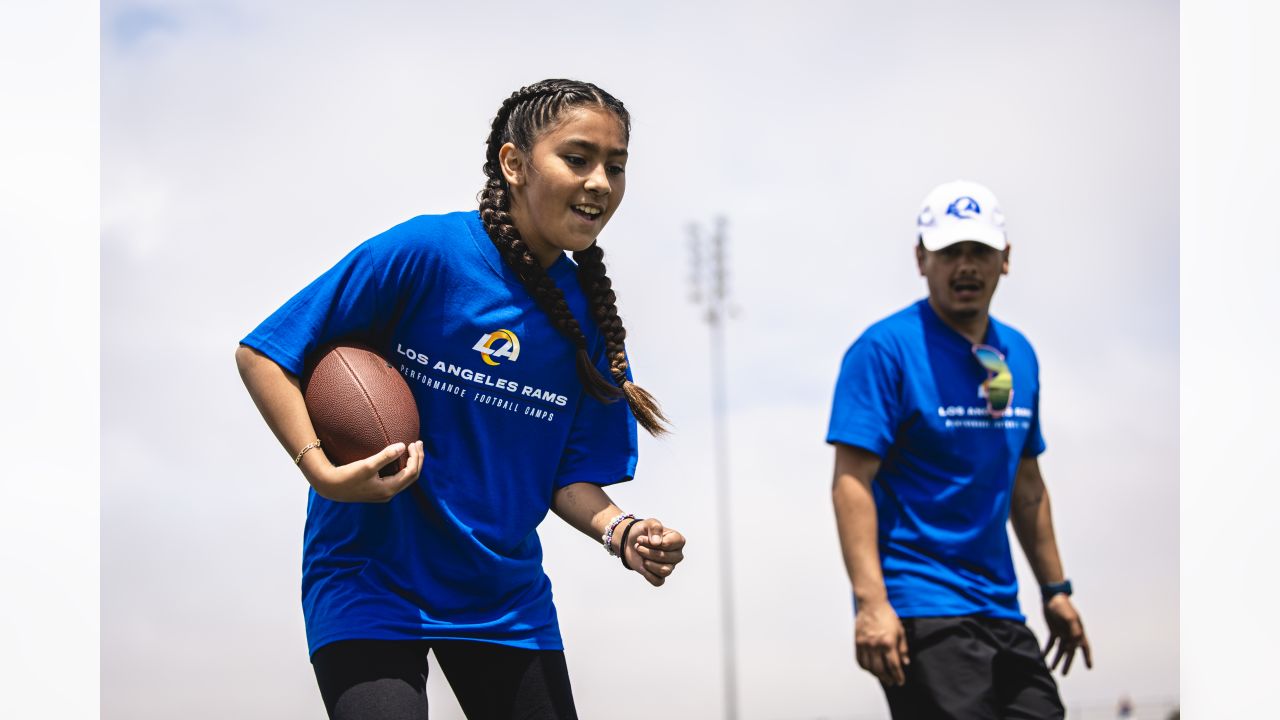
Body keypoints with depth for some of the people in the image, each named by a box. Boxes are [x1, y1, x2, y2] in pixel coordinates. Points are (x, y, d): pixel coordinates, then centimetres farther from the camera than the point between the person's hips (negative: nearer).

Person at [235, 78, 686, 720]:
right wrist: (322, 471, -25)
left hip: (506, 596, 5)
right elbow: (261, 354, -12)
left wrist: (620, 530, -17)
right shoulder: (424, 251, -15)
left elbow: (569, 477, 5)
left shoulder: (588, 314, 0)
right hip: (370, 582, -5)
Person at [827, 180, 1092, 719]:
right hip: (920, 610, -7)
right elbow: (851, 482, -15)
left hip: (1000, 610, 7)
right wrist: (871, 602, -25)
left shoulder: (1019, 355, 13)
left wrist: (1055, 589, 21)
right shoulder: (885, 349, -9)